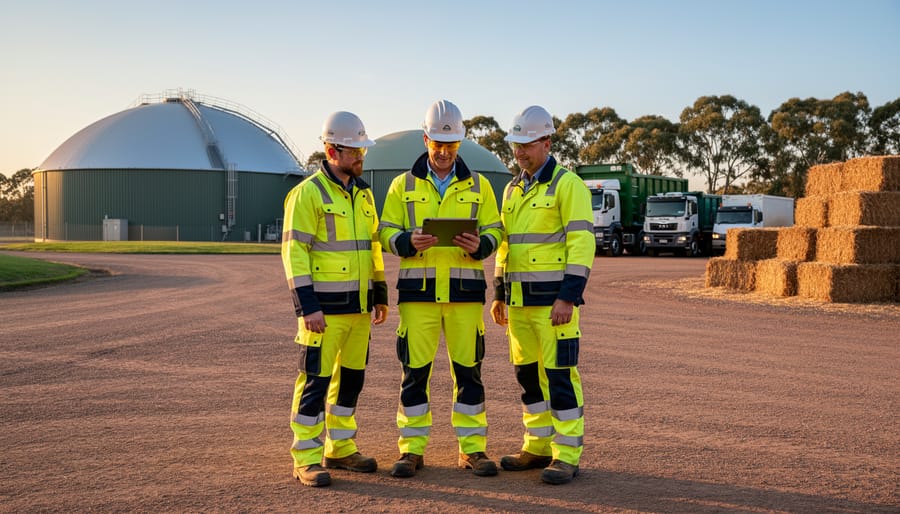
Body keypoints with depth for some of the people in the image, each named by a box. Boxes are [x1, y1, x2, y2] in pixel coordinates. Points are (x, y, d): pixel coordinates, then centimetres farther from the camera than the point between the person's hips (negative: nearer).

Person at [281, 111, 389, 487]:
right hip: (324, 307, -7)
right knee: (316, 379, -3)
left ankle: (340, 449, 25)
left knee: (351, 377, 13)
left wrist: (380, 296, 17)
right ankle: (306, 458, 5)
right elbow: (294, 252, -14)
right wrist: (307, 306, -19)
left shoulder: (363, 194, 13)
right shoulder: (308, 194, -10)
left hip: (359, 306, 7)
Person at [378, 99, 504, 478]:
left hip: (465, 290, 1)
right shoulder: (404, 185, 9)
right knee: (414, 369, 1)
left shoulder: (478, 186, 10)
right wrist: (409, 242, -15)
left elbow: (494, 231, 9)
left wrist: (479, 245, -13)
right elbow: (387, 233, 6)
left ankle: (472, 449, 13)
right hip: (418, 290, 0)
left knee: (468, 369, 3)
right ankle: (412, 449, 11)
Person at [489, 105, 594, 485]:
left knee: (559, 374, -6)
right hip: (519, 300, 8)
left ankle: (567, 455, 1)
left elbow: (581, 242, -15)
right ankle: (538, 447, 21)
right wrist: (499, 294, 16)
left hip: (553, 298, -7)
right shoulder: (512, 190, 16)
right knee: (527, 372, 11)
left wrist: (568, 297, -21)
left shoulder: (567, 184, -8)